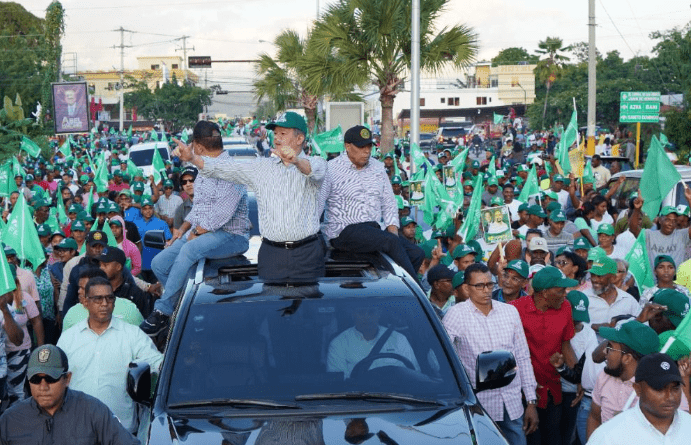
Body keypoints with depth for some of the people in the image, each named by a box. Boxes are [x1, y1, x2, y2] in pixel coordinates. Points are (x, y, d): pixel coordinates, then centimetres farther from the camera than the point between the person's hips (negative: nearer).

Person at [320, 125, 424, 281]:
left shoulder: (378, 168, 15)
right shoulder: (331, 170, -3)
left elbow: (389, 203, 20)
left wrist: (393, 230, 2)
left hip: (374, 228, 7)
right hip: (344, 232, -7)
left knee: (417, 254, -15)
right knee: (392, 242, -30)